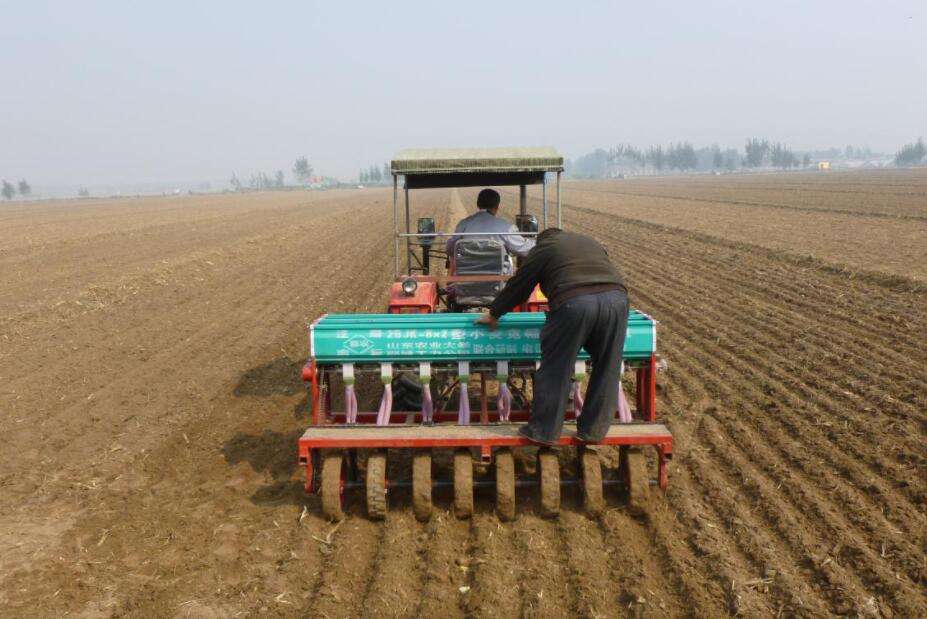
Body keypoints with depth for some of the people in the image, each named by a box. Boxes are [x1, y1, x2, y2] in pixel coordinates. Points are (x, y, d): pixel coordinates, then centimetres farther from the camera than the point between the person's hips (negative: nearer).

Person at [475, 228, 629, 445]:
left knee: (555, 370, 5)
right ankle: (594, 431, 22)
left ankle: (543, 431, 12)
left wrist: (493, 315, 36)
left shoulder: (541, 249, 20)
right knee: (606, 370, 14)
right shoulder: (591, 242, 34)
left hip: (574, 303, -5)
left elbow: (517, 287, 24)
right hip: (617, 298, 5)